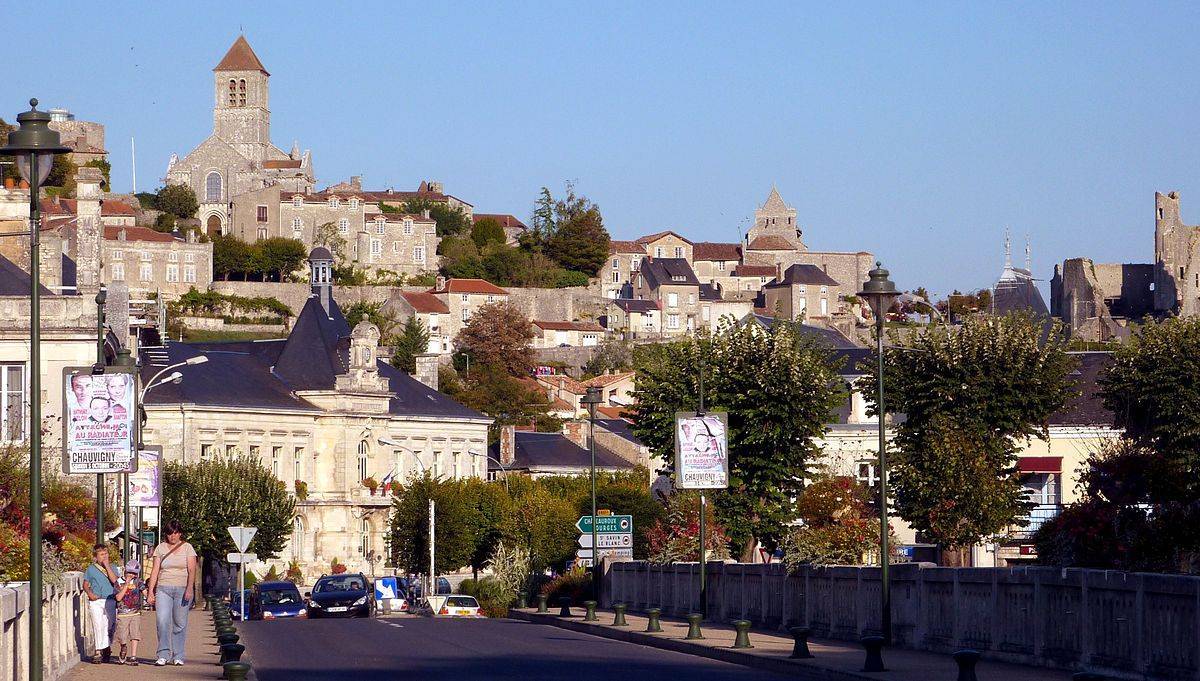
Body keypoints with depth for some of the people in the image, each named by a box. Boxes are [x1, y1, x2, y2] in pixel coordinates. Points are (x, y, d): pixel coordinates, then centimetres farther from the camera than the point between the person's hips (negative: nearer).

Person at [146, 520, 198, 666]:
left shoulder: (187, 548, 5)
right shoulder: (160, 548, 10)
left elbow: (192, 570, -3)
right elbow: (155, 570, 7)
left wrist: (189, 589, -17)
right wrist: (150, 591, -1)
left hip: (182, 589, -1)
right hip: (163, 588, 1)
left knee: (180, 623, -1)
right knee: (162, 621, -14)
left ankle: (178, 656, 7)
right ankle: (163, 655, -13)